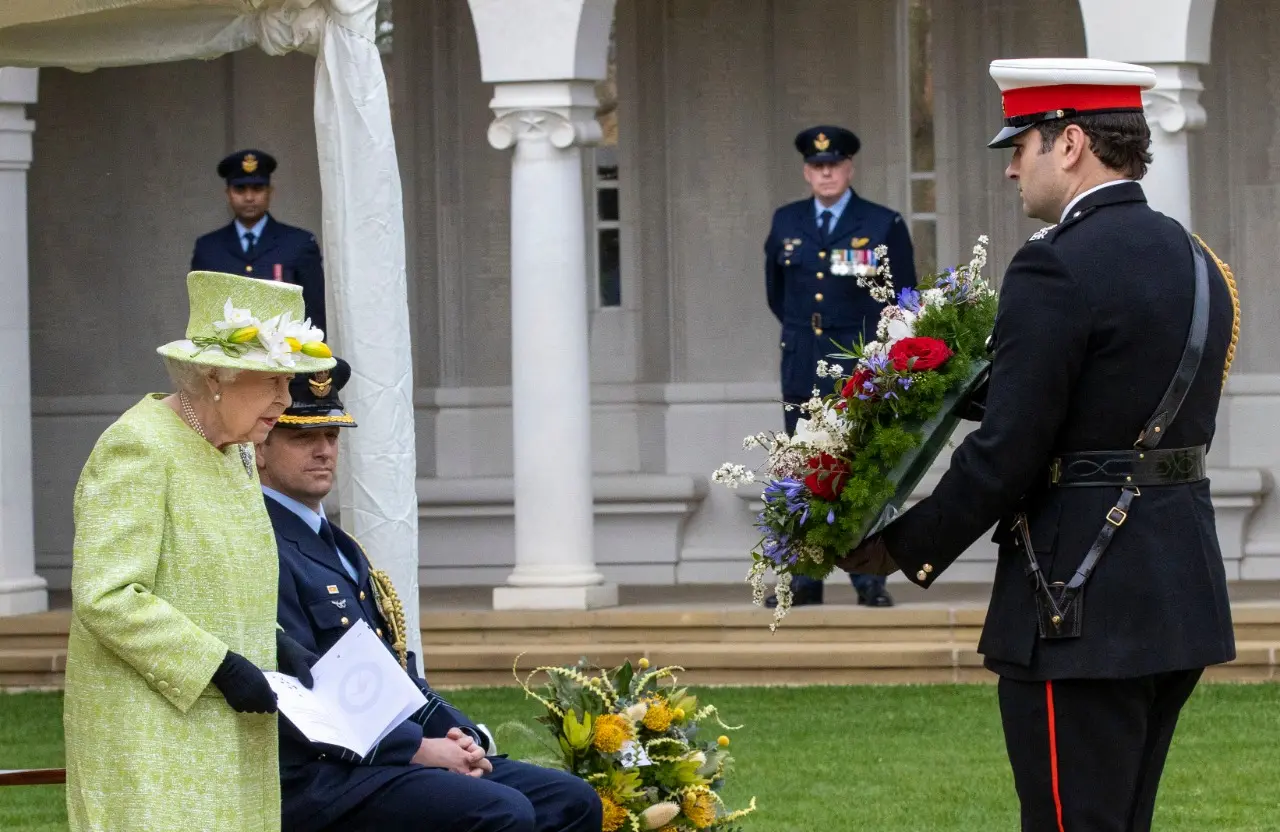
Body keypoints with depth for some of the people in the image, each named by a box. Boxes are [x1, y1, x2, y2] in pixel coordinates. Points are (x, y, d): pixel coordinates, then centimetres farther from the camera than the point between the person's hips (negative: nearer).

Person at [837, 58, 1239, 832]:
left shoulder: (1057, 267, -15)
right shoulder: (1197, 261, 13)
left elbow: (1008, 453, -17)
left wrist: (909, 549, -4)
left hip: (1085, 604, -9)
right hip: (1184, 590, 9)